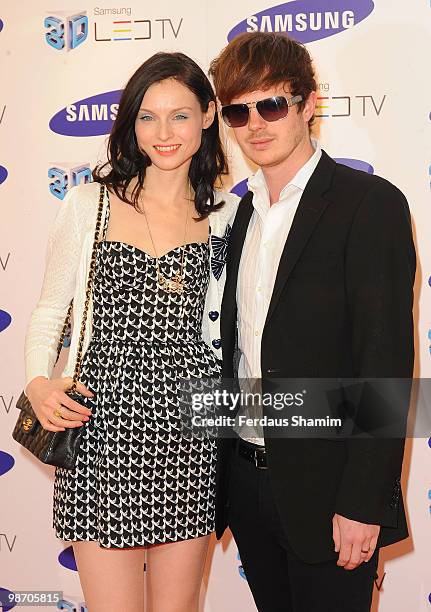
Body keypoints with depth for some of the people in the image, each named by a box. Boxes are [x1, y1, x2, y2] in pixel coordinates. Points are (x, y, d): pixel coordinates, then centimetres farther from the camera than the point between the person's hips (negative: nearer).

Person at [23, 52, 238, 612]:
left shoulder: (224, 214, 7)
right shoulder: (90, 203, 1)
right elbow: (49, 310, 4)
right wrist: (38, 383, -12)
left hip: (188, 423, 2)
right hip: (103, 421, -2)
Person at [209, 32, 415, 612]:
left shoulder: (371, 204, -12)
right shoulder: (246, 210, 10)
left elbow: (387, 362, -16)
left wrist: (363, 502, -18)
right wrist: (222, 466, 10)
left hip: (324, 490, -6)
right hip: (245, 477, 6)